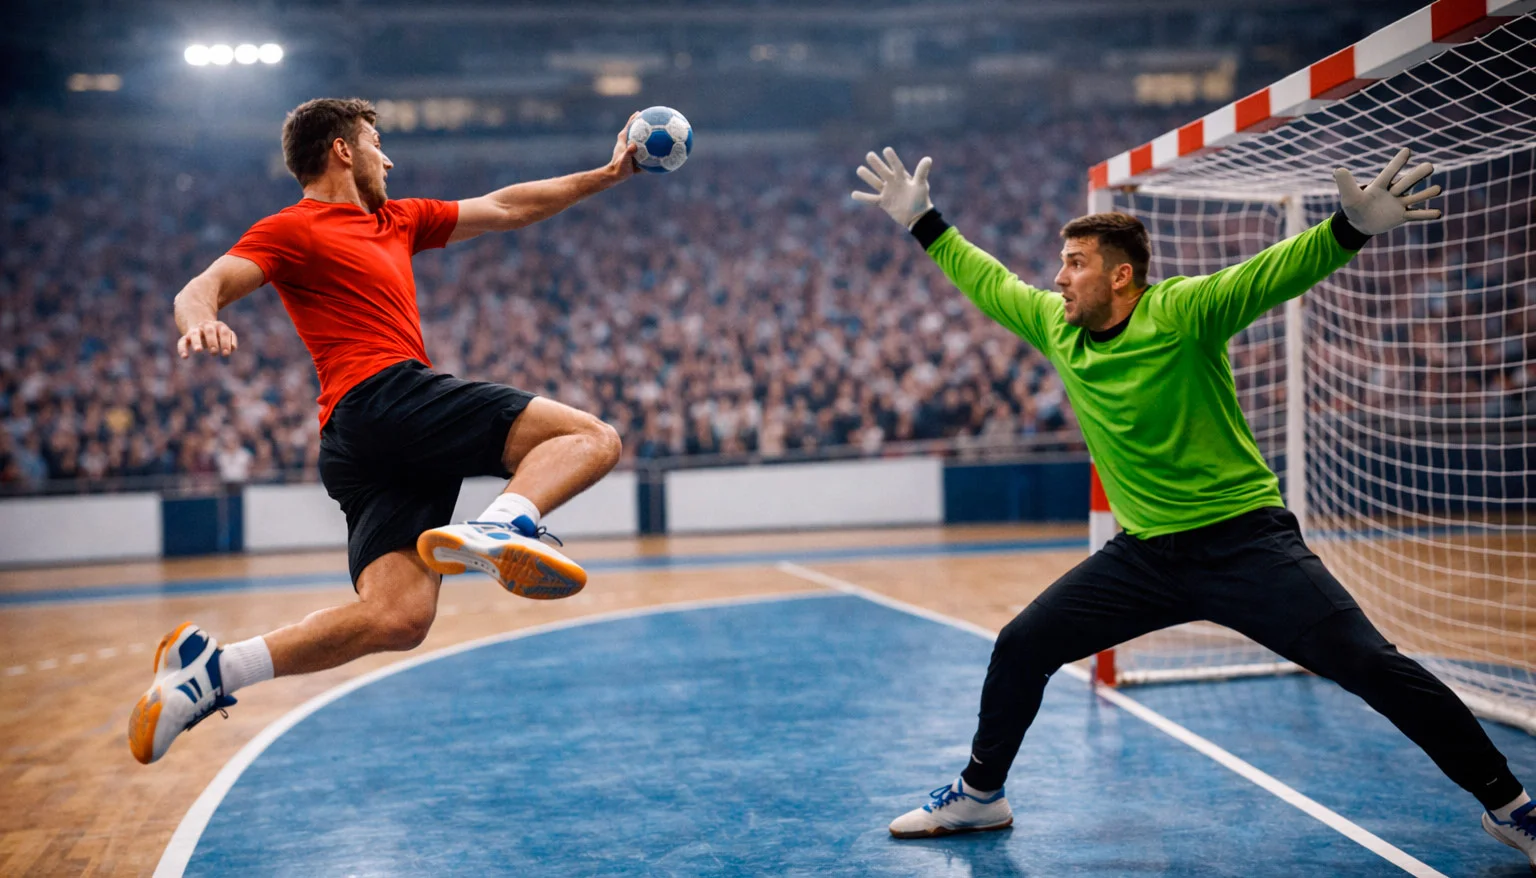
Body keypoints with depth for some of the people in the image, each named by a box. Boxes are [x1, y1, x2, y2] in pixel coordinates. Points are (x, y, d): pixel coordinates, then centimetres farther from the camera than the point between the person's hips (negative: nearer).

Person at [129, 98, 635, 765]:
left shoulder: (396, 220, 31)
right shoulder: (294, 229, 6)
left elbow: (504, 208, 37)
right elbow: (200, 289, -6)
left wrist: (605, 176, 37)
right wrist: (199, 323, -30)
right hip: (383, 397, -8)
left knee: (398, 619, -8)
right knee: (592, 438, -14)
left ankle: (209, 667, -9)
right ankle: (497, 526, -40)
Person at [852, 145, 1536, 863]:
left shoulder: (1181, 312, -15)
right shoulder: (1057, 327, 3)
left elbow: (1270, 273, -26)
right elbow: (989, 283, 18)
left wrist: (1351, 229, -43)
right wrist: (924, 223, 20)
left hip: (1245, 542, -6)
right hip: (1142, 556, 6)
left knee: (1371, 666, -12)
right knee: (1020, 646, 4)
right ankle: (980, 793, 25)